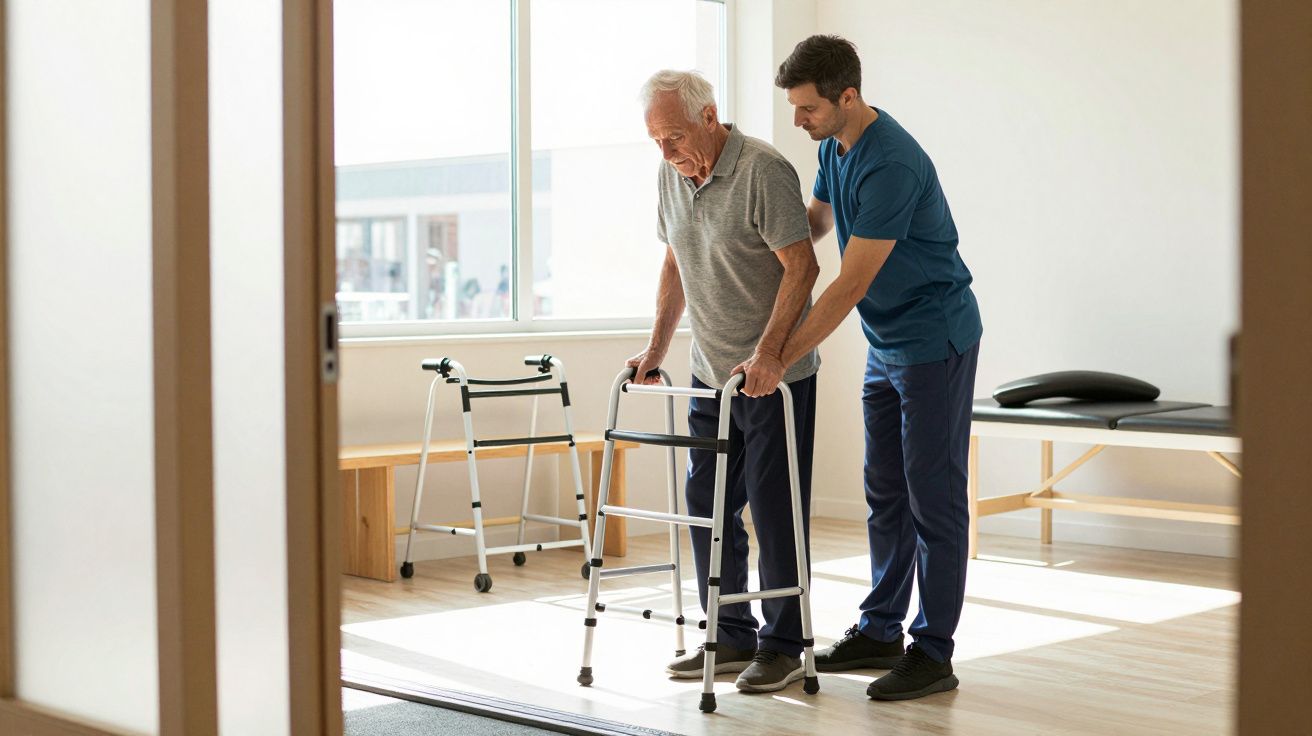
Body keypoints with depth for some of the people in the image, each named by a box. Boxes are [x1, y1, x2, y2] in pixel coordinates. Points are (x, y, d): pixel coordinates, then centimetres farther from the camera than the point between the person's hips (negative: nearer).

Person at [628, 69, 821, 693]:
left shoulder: (762, 169, -17)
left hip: (774, 374, -8)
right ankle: (731, 638, 19)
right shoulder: (672, 175, 7)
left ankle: (782, 645, 8)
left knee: (774, 508, -3)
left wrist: (768, 355, -25)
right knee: (707, 504, 8)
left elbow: (802, 267, -19)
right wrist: (656, 349, 14)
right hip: (711, 373, 8)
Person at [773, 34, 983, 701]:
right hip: (885, 345, 9)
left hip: (934, 340, -9)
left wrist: (779, 357, -24)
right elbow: (812, 223, 23)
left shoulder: (892, 164, -26)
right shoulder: (833, 146, 3)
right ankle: (880, 631, 22)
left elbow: (851, 284, -26)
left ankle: (933, 653, 1)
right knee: (885, 493, 13)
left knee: (932, 496, -4)